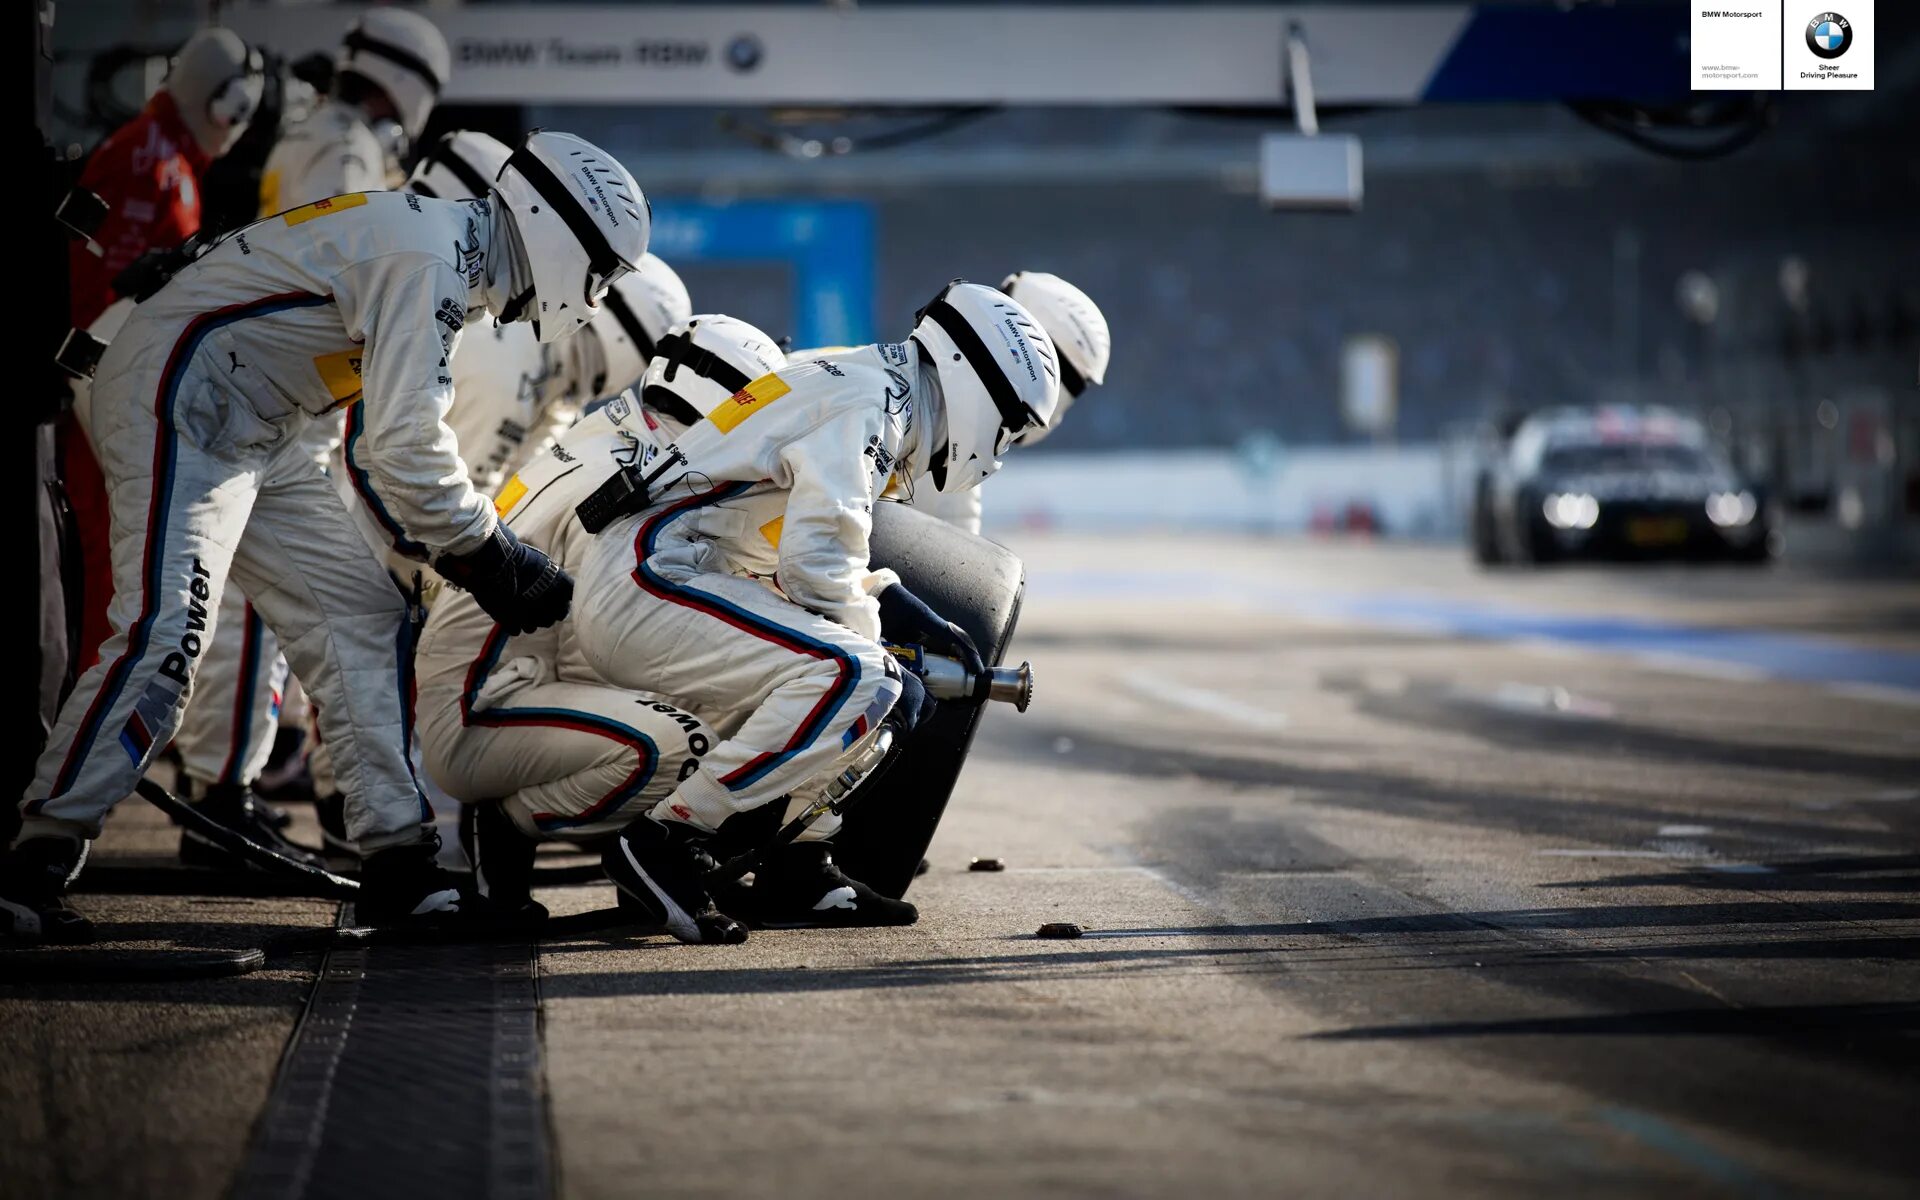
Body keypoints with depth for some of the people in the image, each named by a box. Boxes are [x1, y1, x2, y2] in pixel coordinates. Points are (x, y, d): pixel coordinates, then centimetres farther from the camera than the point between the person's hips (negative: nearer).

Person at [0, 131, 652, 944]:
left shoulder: (448, 251, 13)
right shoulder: (427, 260, -20)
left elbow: (412, 438, 21)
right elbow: (407, 452, -24)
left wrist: (487, 553, 14)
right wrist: (492, 561, -12)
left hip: (254, 437, 11)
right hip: (173, 404, -11)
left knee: (361, 618, 6)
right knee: (168, 634, -22)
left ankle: (401, 870, 7)